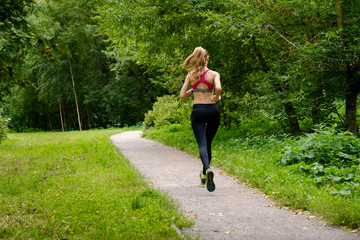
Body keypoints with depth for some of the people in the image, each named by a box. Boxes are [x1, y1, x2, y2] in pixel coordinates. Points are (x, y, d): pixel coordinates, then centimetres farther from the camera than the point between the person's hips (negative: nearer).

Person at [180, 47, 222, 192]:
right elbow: (218, 88, -20)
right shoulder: (214, 74, 0)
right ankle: (204, 175, 27)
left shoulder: (191, 74, 6)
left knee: (202, 144, -8)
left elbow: (182, 95, 4)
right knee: (208, 143, 17)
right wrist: (216, 97, 0)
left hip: (197, 111, 0)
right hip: (212, 110, 0)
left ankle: (208, 169, -37)